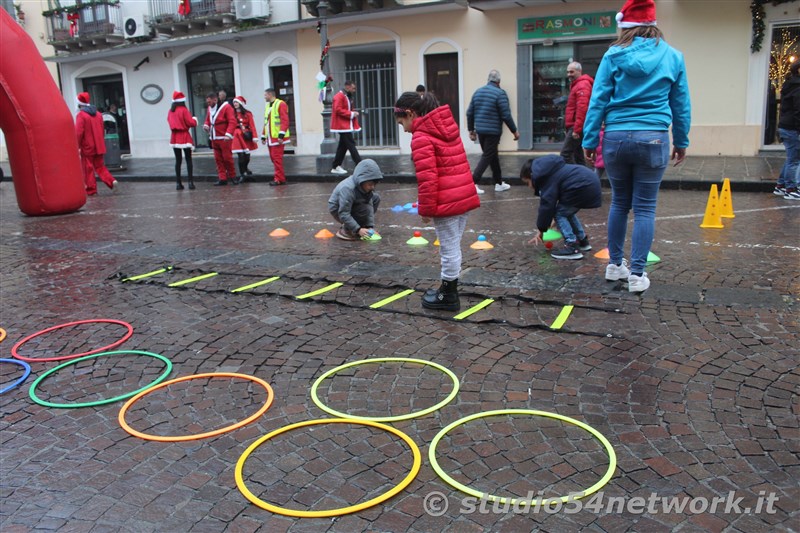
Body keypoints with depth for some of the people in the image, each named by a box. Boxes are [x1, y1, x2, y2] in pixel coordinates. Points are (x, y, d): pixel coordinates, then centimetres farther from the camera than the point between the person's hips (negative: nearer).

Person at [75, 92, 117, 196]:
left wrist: (77, 147, -10)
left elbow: (78, 133, -16)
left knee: (88, 169, 3)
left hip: (87, 147, -6)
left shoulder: (81, 115, -12)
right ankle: (111, 181, -5)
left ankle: (91, 190, 6)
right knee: (100, 166, 15)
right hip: (99, 147, 6)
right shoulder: (98, 114, 9)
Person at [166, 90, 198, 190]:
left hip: (174, 137, 5)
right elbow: (191, 123, -13)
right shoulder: (184, 110, -11)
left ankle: (178, 183, 7)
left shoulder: (170, 111, 6)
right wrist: (195, 119, 6)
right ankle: (190, 181, -9)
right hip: (184, 137, -5)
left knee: (178, 160, 8)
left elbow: (169, 122, 17)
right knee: (188, 160, -1)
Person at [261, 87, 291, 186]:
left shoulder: (281, 104, -7)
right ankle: (281, 176, 18)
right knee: (273, 158, 9)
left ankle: (279, 179, -6)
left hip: (277, 138, -8)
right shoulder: (268, 106, 19)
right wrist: (263, 136, 19)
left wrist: (281, 135, -22)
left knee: (277, 158, -10)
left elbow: (285, 121, -15)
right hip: (270, 138, 8)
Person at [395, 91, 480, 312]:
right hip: (465, 196, 9)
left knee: (449, 249, 2)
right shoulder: (448, 125, 15)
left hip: (446, 202, -9)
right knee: (453, 246, 18)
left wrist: (426, 209, -11)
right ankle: (448, 289, 30)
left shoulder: (421, 137, -12)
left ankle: (449, 296, 14)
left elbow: (427, 177, -18)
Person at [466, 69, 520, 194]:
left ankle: (499, 183, 24)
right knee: (487, 157, -2)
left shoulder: (478, 92, 9)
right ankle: (473, 183, -12)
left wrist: (471, 130, 18)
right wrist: (514, 131, -5)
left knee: (493, 155, 17)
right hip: (493, 131, -7)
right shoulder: (500, 93, -10)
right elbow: (506, 115, -14)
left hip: (480, 131, 7)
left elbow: (469, 113, 9)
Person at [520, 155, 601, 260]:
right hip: (592, 182, 10)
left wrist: (541, 231, -1)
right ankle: (583, 241, 31)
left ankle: (572, 247, -8)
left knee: (560, 213, -2)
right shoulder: (550, 170, 23)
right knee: (567, 212, 23)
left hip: (584, 188, -10)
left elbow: (547, 205, -9)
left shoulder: (546, 178, -8)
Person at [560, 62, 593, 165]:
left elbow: (582, 108, -21)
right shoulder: (577, 85, 22)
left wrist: (576, 129, -24)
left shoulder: (582, 85, -11)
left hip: (576, 127, -10)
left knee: (565, 153, -14)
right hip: (576, 127, 10)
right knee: (577, 154, 11)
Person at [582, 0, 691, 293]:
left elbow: (597, 100, -1)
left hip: (617, 138, 1)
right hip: (653, 139, 0)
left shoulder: (614, 55, 1)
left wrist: (589, 140, 4)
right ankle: (637, 274, 6)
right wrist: (681, 141, 19)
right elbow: (681, 104, 10)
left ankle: (615, 265, 23)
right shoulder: (672, 56, 5)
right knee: (645, 207, 4)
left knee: (619, 202, 15)